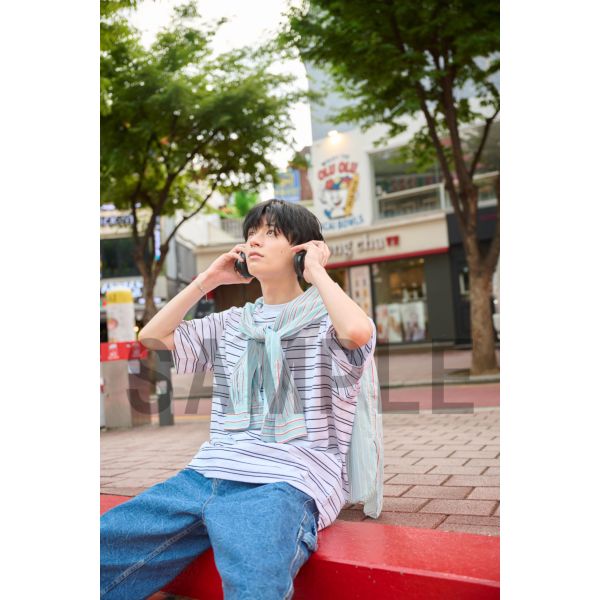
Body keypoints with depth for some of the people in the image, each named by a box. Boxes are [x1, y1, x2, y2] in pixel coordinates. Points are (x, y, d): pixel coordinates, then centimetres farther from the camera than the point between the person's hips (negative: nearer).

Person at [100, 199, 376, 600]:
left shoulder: (325, 318, 4)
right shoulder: (232, 323, 21)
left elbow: (358, 331, -21)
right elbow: (153, 335, 19)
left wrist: (317, 272, -5)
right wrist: (208, 279, 16)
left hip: (288, 484, -5)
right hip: (205, 476, 6)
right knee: (103, 555, -9)